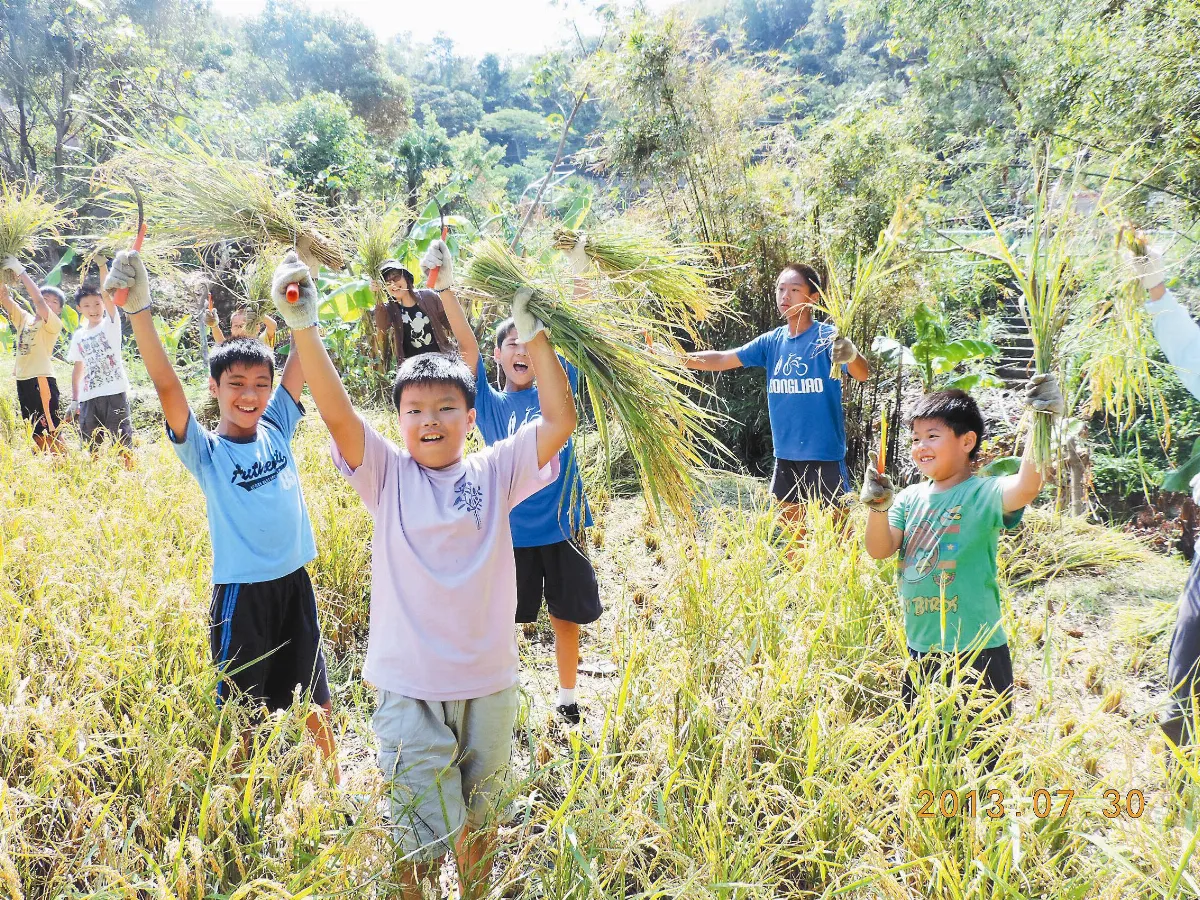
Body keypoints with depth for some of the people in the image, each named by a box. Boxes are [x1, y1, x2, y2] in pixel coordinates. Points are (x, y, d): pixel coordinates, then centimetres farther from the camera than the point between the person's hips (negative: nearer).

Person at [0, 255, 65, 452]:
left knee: (49, 429, -11)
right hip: (23, 380, 7)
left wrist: (20, 271, -14)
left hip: (42, 380, -7)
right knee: (34, 430, 12)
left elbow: (38, 301, -15)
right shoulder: (23, 318, 16)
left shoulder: (54, 324, -2)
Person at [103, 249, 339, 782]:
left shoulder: (276, 430, 2)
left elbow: (304, 359, 0)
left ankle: (332, 787, 36)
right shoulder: (205, 453, -9)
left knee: (315, 706, 18)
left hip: (295, 583, 4)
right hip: (241, 593, -4)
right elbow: (167, 387, -23)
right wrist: (139, 311, -33)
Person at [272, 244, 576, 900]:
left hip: (489, 685, 2)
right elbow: (336, 414, -18)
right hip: (409, 689, -2)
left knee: (477, 825, 22)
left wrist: (532, 332, -21)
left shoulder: (494, 473, -2)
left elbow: (559, 421, -12)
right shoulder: (388, 475, -4)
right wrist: (304, 327, -30)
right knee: (424, 840, 5)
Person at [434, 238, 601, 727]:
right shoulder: (490, 403, 1)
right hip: (510, 530, -1)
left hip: (561, 526, 1)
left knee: (566, 618, 12)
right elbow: (466, 346, -12)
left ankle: (567, 700, 31)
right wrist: (444, 285, -25)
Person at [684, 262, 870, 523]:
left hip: (825, 453, -6)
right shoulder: (772, 342, 6)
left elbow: (862, 374, -24)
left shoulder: (828, 337, -10)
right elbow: (721, 359, 7)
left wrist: (851, 355, -48)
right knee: (789, 522, 18)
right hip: (786, 453, 6)